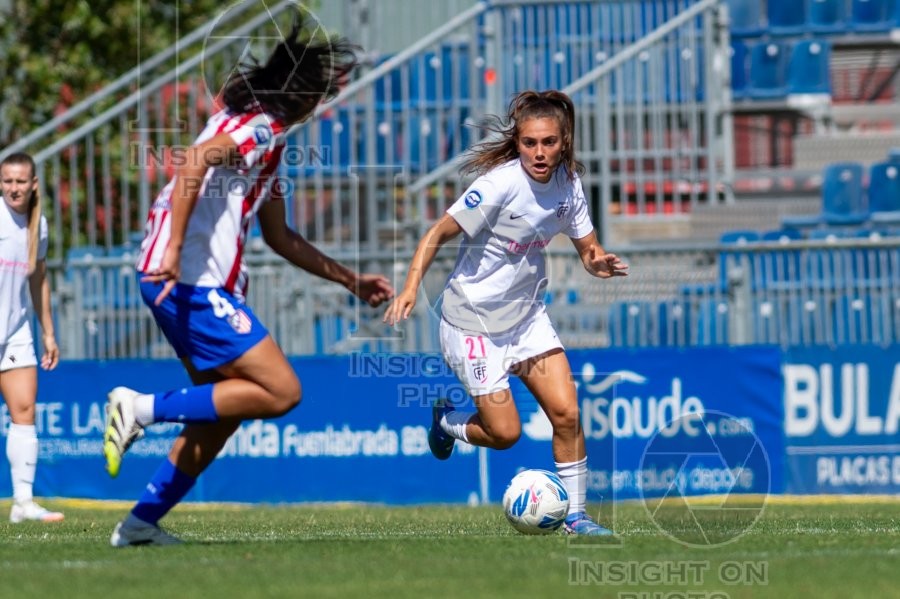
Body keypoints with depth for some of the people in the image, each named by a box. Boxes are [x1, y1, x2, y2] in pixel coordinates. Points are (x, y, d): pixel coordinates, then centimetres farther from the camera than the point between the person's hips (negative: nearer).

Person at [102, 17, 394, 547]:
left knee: (225, 408, 15)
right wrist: (173, 249, -32)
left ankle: (142, 523, 16)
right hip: (192, 282, -10)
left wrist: (351, 280, 32)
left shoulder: (267, 137, 24)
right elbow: (196, 162, -26)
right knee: (281, 391, -11)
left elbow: (279, 236, 31)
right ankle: (142, 408, -12)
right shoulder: (260, 126, -8)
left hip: (206, 285, 10)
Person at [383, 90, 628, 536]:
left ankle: (574, 514, 6)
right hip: (474, 321, -5)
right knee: (504, 433, -4)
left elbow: (587, 249, 4)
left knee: (566, 412, -7)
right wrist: (410, 289, -30)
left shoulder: (569, 183, -5)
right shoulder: (500, 185, -23)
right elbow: (438, 234, -18)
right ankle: (447, 420, 28)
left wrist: (600, 263, -20)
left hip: (527, 315, 5)